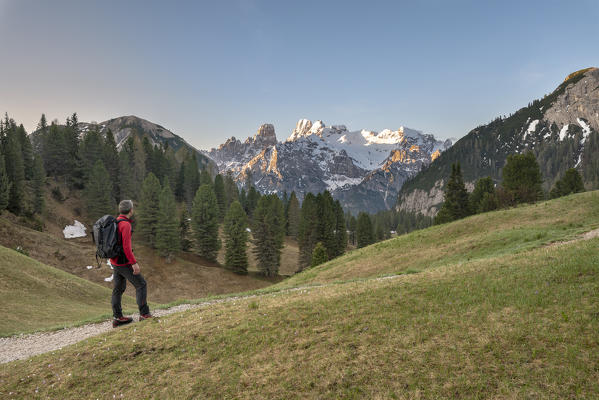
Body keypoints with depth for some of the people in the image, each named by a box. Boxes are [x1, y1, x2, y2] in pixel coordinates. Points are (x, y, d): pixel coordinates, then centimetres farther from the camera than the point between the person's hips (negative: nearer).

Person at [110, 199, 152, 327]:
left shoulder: (115, 222, 10)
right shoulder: (125, 224, -20)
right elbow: (126, 246, -26)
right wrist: (134, 263, -24)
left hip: (115, 261, 9)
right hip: (124, 263, -9)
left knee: (118, 288, 14)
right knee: (141, 284, -1)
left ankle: (117, 318, 19)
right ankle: (144, 314, -1)